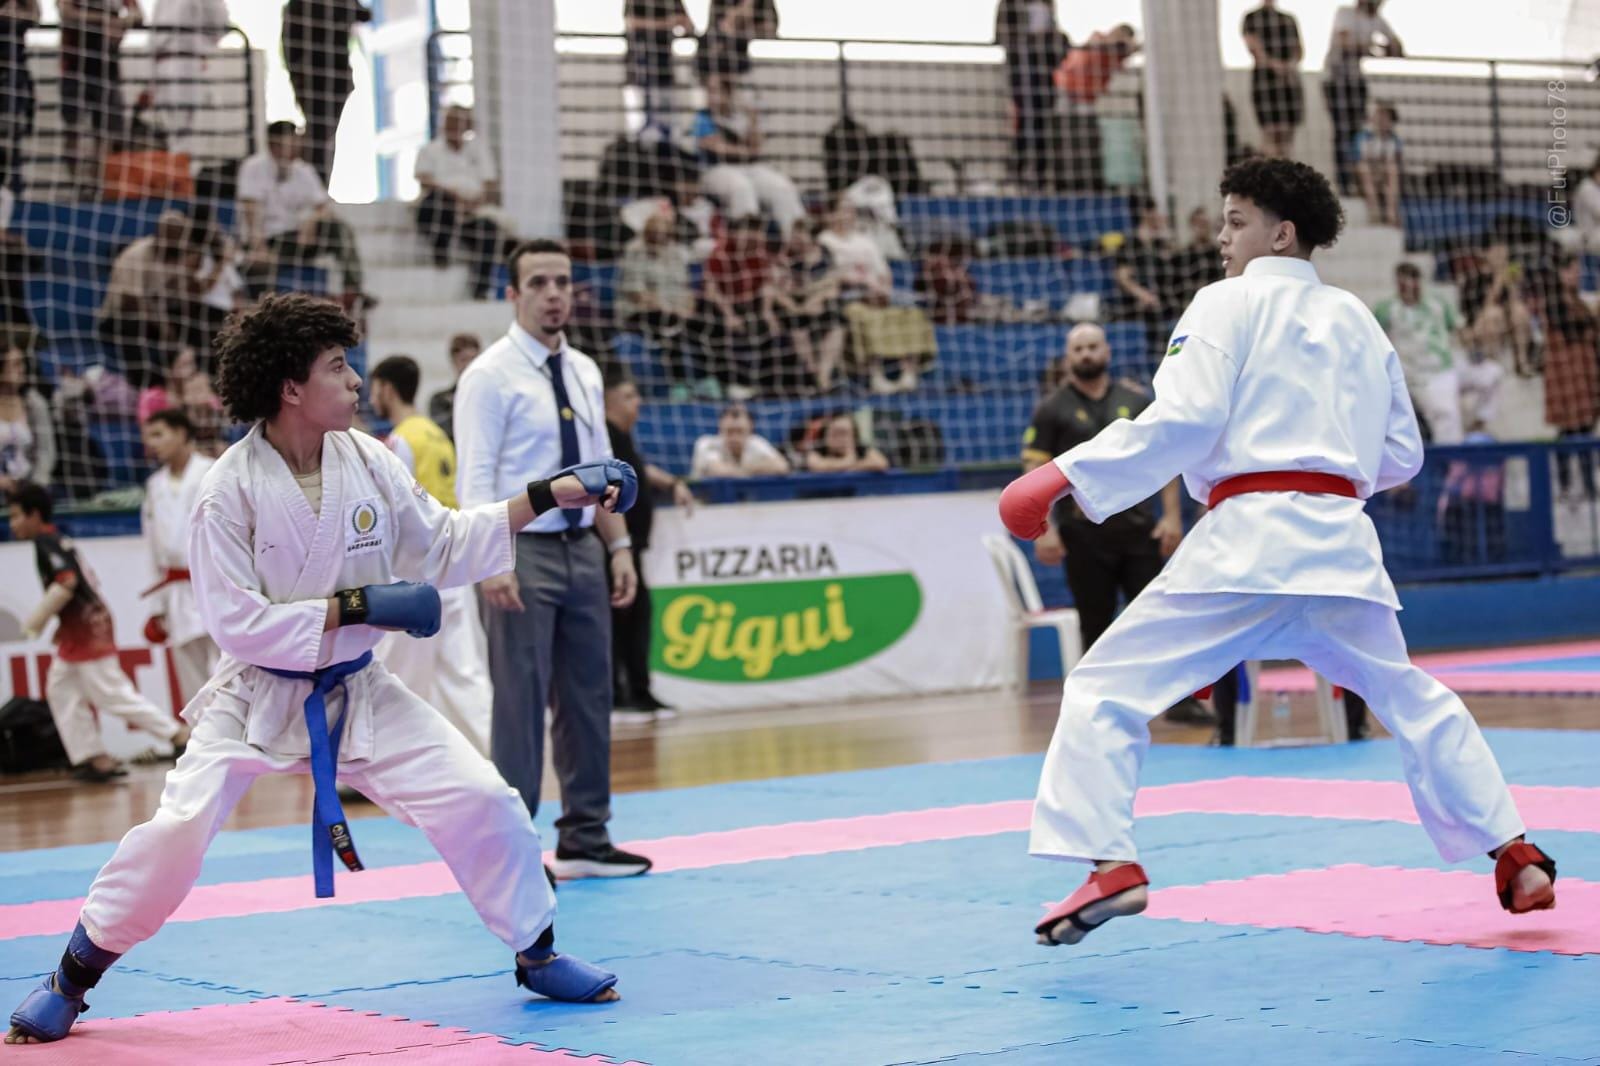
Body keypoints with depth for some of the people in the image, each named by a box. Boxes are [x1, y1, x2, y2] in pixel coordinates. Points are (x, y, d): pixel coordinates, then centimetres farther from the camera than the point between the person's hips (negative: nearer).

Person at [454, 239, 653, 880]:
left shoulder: (584, 372, 12)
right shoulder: (491, 375, -9)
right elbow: (476, 479, -15)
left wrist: (619, 547, 9)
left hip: (582, 548, 7)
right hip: (523, 551, -7)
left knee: (588, 698, 11)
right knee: (521, 705, -4)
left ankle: (584, 839, 22)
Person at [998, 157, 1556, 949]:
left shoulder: (1228, 304, 2)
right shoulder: (1356, 319, 20)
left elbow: (1183, 421, -12)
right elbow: (1401, 454, 22)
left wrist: (1061, 479, -11)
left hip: (1248, 535, -6)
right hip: (1342, 539, 6)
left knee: (1107, 687, -3)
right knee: (1409, 698, 23)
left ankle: (1108, 863, -18)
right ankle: (1516, 858, 22)